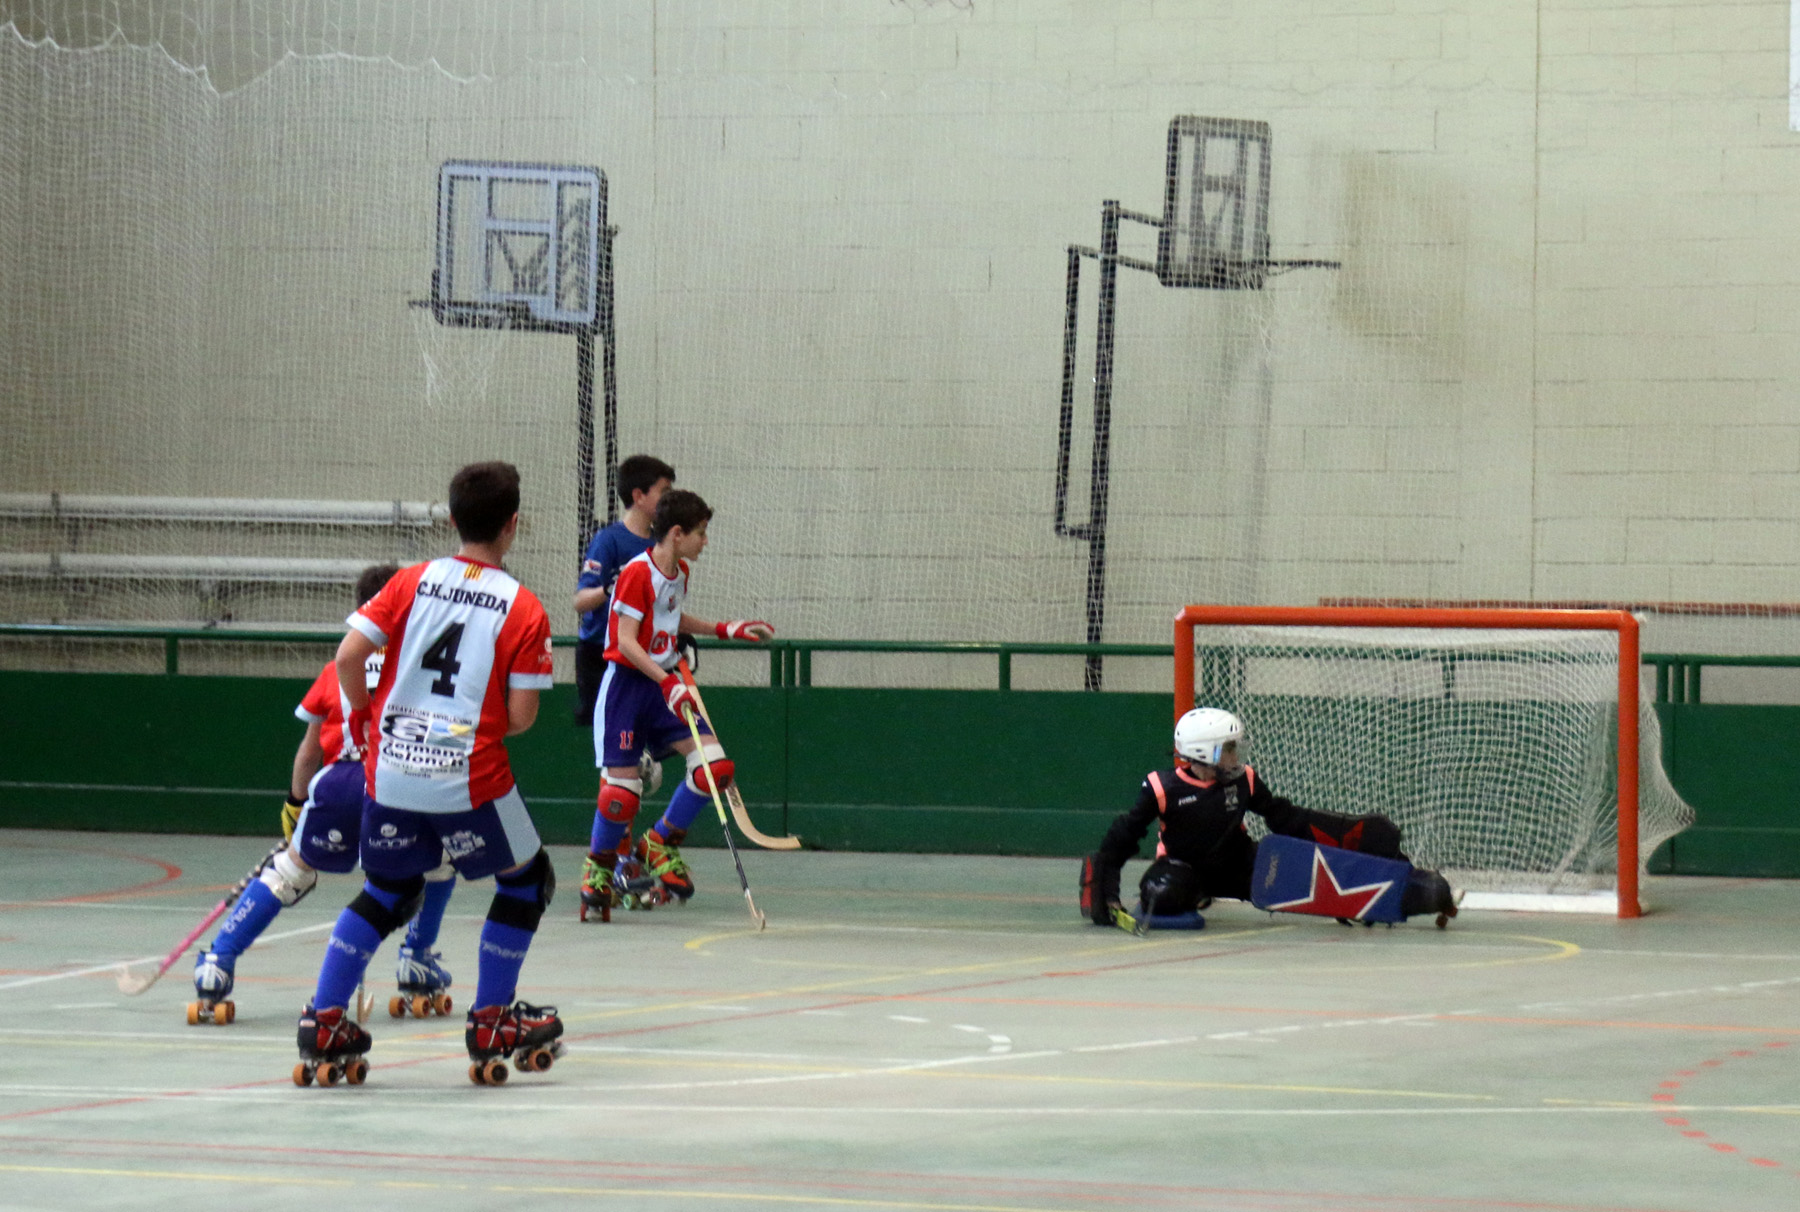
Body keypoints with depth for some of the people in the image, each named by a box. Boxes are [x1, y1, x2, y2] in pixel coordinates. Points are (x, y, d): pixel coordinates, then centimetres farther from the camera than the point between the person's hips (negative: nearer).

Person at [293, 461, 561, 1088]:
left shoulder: (413, 581, 2)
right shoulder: (523, 608, -5)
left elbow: (348, 657, -5)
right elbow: (520, 717, -7)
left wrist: (366, 719, 13)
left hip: (389, 772, 4)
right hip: (470, 778, -4)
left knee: (389, 892, 22)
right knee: (526, 878, 19)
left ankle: (324, 1024, 11)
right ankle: (491, 1024, 17)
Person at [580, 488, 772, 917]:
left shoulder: (679, 572, 8)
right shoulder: (637, 573, -18)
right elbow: (626, 641, -22)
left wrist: (724, 629, 21)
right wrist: (667, 682, -29)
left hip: (666, 685, 8)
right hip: (626, 684, -8)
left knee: (713, 765, -7)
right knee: (622, 785, -12)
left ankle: (658, 845, 9)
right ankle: (598, 868, 13)